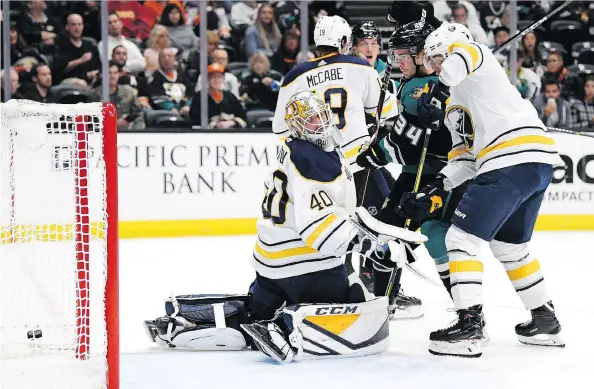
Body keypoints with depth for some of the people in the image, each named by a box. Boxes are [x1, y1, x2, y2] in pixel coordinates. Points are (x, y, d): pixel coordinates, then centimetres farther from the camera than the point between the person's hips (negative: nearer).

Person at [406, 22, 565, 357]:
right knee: (509, 244, 26)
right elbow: (465, 157, 22)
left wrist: (439, 90, -30)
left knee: (462, 237, -7)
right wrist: (436, 189, 9)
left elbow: (465, 53, -21)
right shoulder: (455, 104, 30)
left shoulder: (480, 61, 6)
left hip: (512, 161, -10)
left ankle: (469, 325, -12)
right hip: (539, 162, 10)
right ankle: (545, 320, 32)